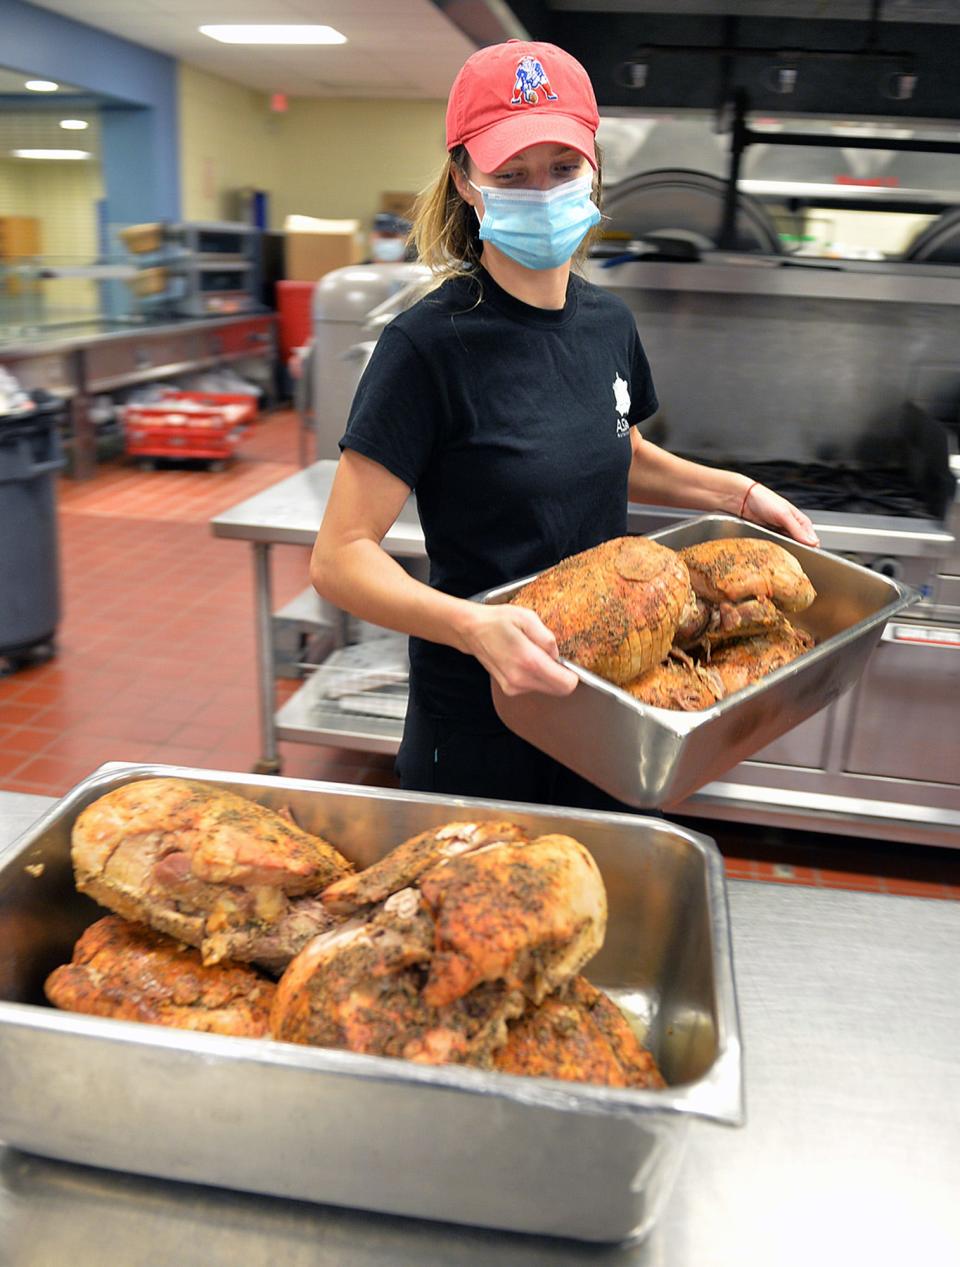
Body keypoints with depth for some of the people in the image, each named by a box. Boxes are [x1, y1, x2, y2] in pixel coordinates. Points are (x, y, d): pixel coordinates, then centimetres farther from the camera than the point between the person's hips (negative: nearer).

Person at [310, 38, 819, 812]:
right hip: (478, 722, -5)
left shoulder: (609, 323, 0)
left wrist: (737, 494, 7)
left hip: (602, 692, 6)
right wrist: (473, 626, -36)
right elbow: (339, 558, -21)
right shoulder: (429, 346, -19)